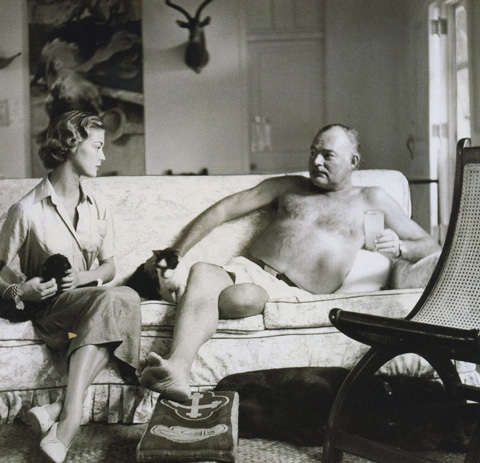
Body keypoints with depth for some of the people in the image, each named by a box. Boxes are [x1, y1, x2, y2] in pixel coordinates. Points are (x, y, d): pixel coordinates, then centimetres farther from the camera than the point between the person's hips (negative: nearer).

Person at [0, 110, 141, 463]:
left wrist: (84, 278, -7)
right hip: (51, 305, -4)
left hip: (90, 296, 4)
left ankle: (64, 412, -41)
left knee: (116, 299, -34)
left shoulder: (96, 207, 10)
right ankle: (69, 420, -41)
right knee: (121, 299, -34)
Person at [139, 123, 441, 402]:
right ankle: (177, 369, -53)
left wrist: (397, 247, -9)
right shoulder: (289, 186, 26)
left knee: (242, 297, -38)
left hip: (292, 293, -2)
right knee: (201, 272, -35)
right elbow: (222, 210, 20)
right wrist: (176, 253, 9)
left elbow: (430, 246, 16)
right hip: (246, 269, 2)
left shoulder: (371, 200, 20)